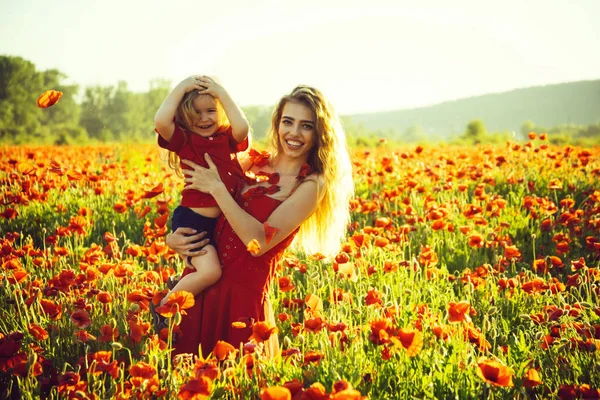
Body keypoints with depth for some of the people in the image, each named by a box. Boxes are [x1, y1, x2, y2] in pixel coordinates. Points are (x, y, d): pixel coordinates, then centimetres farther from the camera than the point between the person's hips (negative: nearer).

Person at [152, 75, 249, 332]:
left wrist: (221, 93, -11)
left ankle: (181, 282, 29)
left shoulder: (227, 139, 6)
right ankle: (163, 306, -2)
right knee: (210, 271, -21)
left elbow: (242, 127, -18)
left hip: (222, 221, 7)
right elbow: (161, 121, -25)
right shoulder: (184, 140, -5)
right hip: (192, 220, -6)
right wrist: (181, 88, -16)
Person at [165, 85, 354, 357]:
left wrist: (217, 188, -16)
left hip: (243, 290, -5)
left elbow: (259, 242, -20)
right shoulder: (253, 163, 6)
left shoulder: (312, 184, -9)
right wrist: (173, 238, -6)